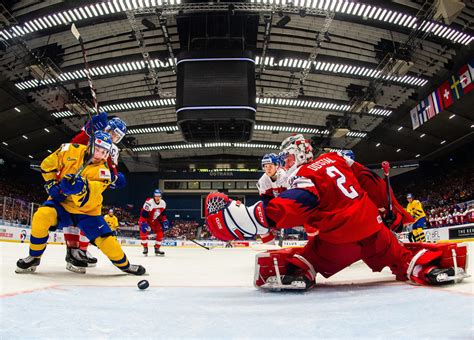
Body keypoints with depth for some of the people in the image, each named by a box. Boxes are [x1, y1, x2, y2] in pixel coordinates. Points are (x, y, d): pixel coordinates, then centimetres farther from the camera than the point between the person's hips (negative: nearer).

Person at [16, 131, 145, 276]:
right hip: (61, 201, 1)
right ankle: (34, 258, -4)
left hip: (86, 210, -1)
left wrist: (81, 188, -46)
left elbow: (87, 200, -26)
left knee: (106, 240, -12)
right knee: (41, 216, -30)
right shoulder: (71, 150, -10)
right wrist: (52, 184, -7)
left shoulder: (102, 171, -16)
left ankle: (125, 265, 15)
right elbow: (48, 164, 3)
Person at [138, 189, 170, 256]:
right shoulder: (149, 203, -30)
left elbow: (163, 213, 8)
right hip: (146, 220, -5)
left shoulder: (163, 203, -9)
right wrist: (144, 224, -30)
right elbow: (143, 214, -27)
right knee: (144, 232, -22)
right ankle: (145, 248, -2)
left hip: (155, 220, 5)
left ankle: (157, 249, 12)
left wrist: (165, 221, 3)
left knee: (160, 233, -3)